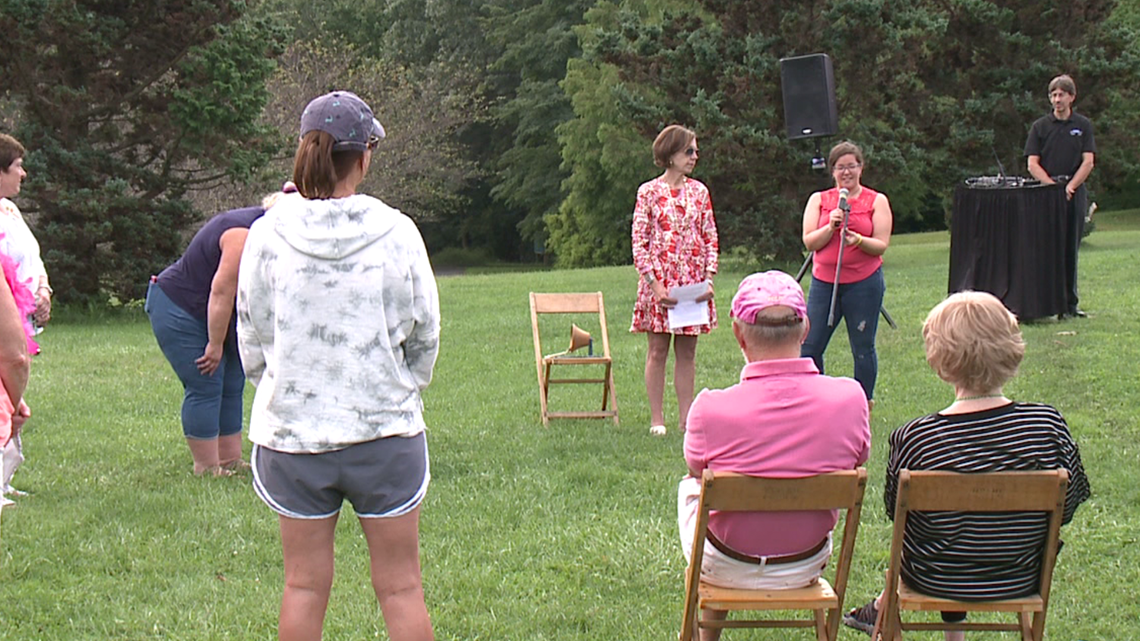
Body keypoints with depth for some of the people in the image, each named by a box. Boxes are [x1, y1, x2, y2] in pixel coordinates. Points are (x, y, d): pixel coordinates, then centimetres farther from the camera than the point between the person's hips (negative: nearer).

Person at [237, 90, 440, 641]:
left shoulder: (268, 234, -6)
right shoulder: (397, 233, -8)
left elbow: (251, 340, 2)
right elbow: (425, 334, 1)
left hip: (292, 431, 1)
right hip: (386, 430, -1)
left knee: (304, 587, 12)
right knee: (401, 588, 8)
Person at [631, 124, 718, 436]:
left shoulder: (699, 191, 10)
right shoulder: (649, 192, -2)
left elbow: (711, 238, 11)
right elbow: (639, 243, -4)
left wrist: (709, 278, -2)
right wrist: (655, 283, -13)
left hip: (693, 283, 4)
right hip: (660, 281, -4)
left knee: (687, 352, 6)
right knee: (658, 351, 1)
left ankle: (686, 417, 9)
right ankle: (657, 419, 5)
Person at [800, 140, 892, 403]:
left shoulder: (877, 201, 3)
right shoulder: (818, 200, 8)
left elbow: (881, 245, -3)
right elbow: (809, 242, -1)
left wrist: (859, 240, -22)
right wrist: (831, 226, -17)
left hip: (864, 283, -2)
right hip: (823, 282, 2)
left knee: (863, 349, 3)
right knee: (809, 347, -1)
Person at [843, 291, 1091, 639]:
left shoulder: (913, 440, -25)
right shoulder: (1049, 424, -19)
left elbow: (895, 510, -9)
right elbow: (1066, 506, -6)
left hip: (937, 582, -2)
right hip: (1021, 582, 2)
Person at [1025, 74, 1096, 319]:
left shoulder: (1083, 126, 7)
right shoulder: (1040, 126, 5)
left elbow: (1088, 161, 2)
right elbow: (1032, 163, 0)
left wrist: (1070, 186, -10)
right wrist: (1052, 185, -12)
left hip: (1075, 192, 1)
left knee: (1071, 250, 5)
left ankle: (1070, 304, 9)